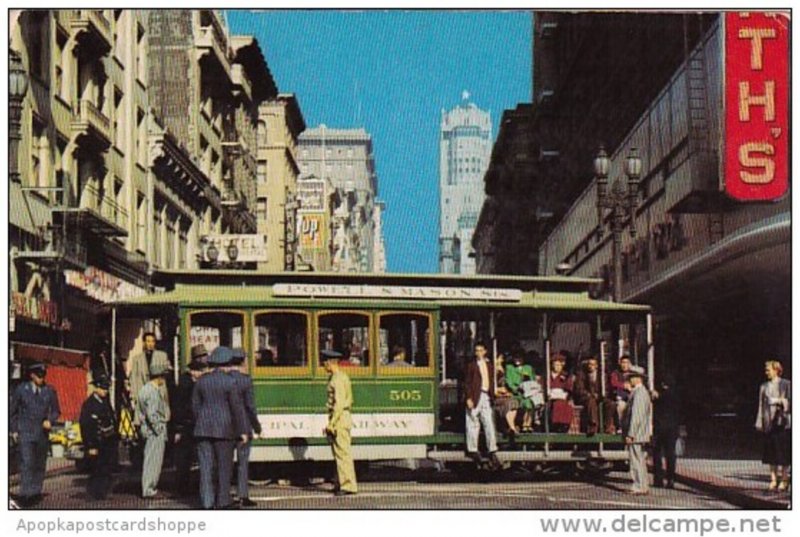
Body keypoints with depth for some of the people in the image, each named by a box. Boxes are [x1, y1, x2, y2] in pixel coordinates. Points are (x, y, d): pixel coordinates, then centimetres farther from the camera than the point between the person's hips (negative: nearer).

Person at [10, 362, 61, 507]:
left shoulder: (49, 391, 6)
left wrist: (50, 421, -6)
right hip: (25, 433, -3)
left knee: (40, 465, 7)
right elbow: (13, 411, 9)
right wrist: (14, 430, 4)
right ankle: (24, 494, -15)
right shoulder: (21, 390, 2)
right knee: (26, 463, -13)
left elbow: (56, 410, 13)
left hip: (42, 433, 3)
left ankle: (36, 493, 16)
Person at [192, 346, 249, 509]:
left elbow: (195, 405, 9)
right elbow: (237, 407, -9)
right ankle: (223, 501, 8)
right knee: (224, 465, 5)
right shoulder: (229, 381, -9)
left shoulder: (202, 380, 4)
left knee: (206, 466, 4)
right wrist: (242, 431, -4)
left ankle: (207, 502, 2)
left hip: (203, 428, 4)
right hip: (223, 428, -4)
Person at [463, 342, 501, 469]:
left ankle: (492, 451, 2)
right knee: (473, 423, 1)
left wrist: (491, 396, 10)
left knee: (489, 423, 1)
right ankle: (472, 449, 11)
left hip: (486, 397, 4)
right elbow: (467, 383, -4)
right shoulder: (471, 365, 0)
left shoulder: (489, 366, 15)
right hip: (475, 397, -4)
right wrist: (468, 398, -12)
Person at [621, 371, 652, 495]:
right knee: (640, 460, 14)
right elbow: (648, 414, 21)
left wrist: (630, 434, -20)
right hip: (642, 434, 11)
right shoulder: (644, 392, 15)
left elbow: (636, 416, -21)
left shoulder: (638, 393, -17)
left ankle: (639, 487, -4)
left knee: (636, 460, -6)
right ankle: (642, 486, 20)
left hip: (635, 434, -11)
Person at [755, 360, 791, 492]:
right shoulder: (764, 387, 13)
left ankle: (784, 480, 3)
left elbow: (790, 402, -1)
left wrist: (780, 401, -17)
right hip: (768, 423, 4)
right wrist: (759, 423, 9)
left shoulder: (786, 385, 0)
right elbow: (761, 405, 13)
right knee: (771, 452, 4)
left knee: (783, 451, -4)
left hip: (782, 423, -4)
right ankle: (773, 480, 8)